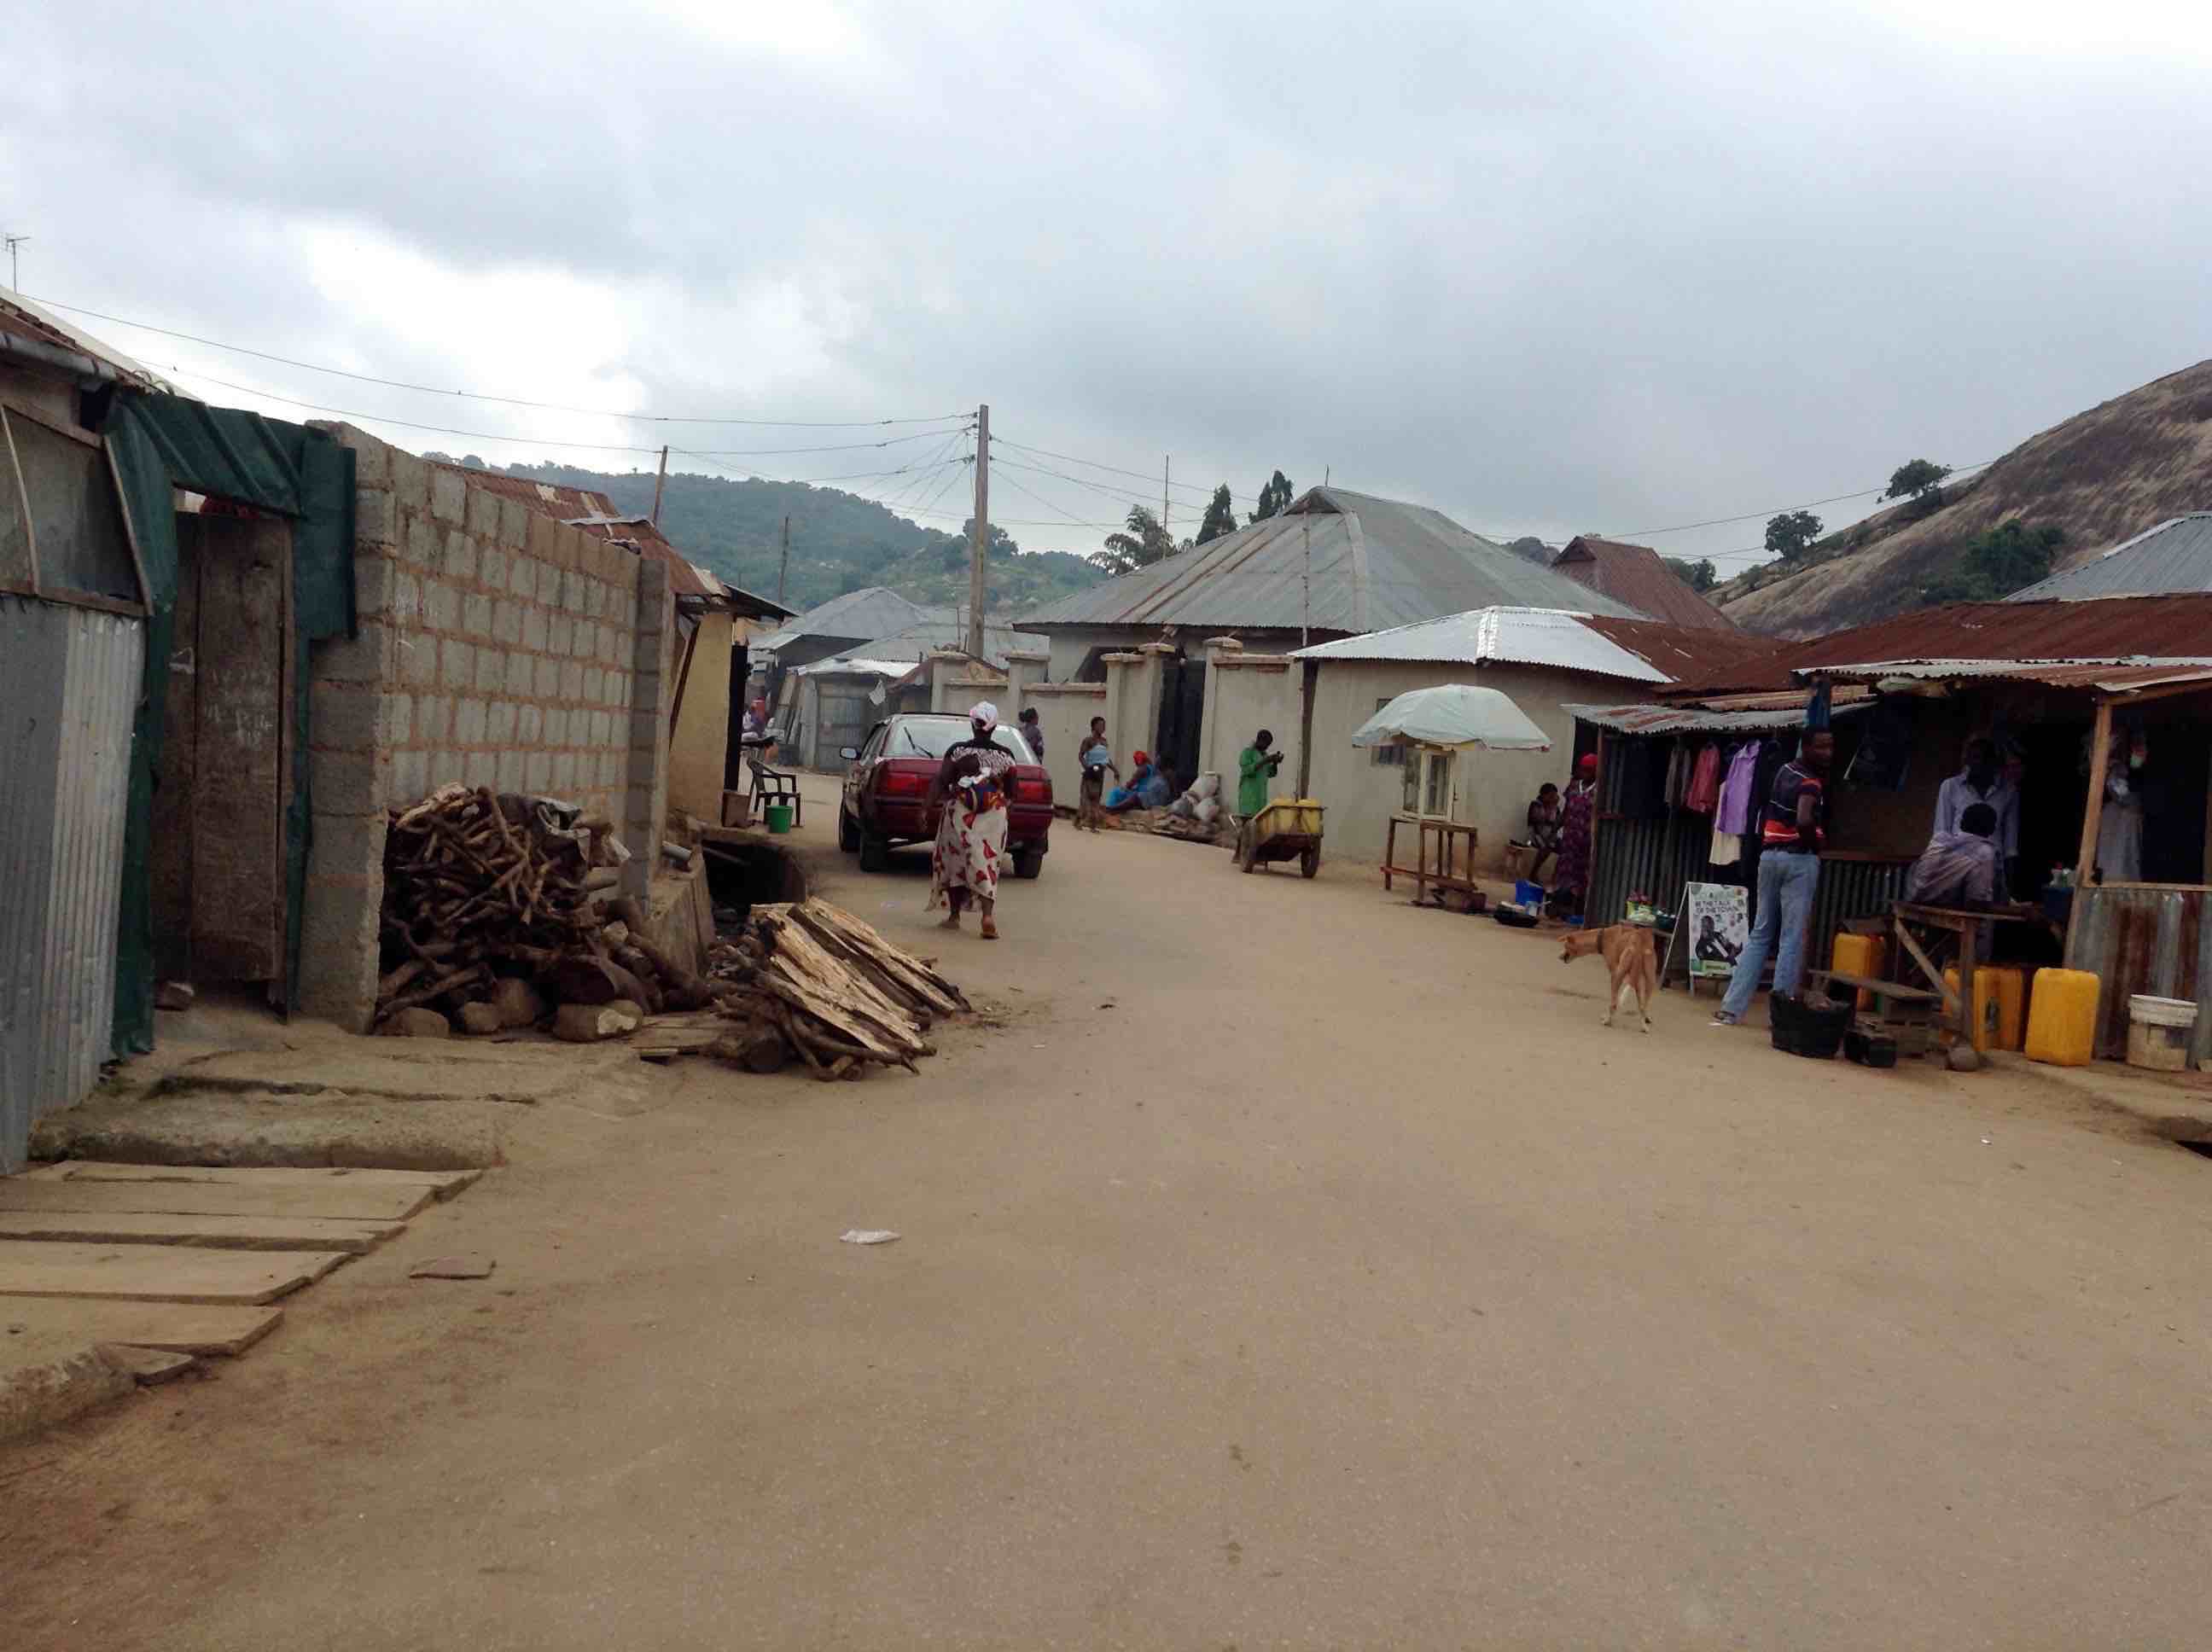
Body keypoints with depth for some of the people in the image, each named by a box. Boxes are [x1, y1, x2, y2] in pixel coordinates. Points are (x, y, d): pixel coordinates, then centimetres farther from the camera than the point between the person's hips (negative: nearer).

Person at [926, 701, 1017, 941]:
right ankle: (988, 915, -16)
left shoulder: (957, 750, -5)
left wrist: (928, 807, -4)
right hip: (994, 818, 1)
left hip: (960, 815, -1)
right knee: (986, 865, 4)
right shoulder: (1006, 755, 0)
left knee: (955, 861, 14)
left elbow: (939, 782, -9)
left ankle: (954, 916, 19)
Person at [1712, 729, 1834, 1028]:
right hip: (1800, 858, -7)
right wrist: (1815, 844, -11)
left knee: (1760, 934, 11)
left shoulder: (1785, 770, 13)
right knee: (1792, 938, -2)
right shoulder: (1811, 782, -11)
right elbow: (1804, 820, -29)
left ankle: (1730, 1009, 7)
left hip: (1769, 855, 7)